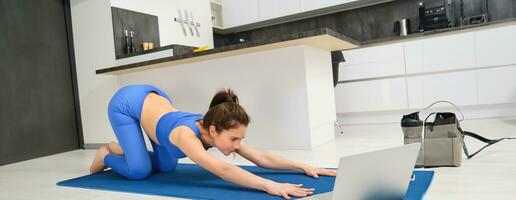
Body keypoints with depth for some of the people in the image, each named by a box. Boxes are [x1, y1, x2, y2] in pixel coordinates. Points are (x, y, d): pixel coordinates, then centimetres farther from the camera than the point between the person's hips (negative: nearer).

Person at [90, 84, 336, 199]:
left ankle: (120, 147, 30)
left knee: (166, 167, 7)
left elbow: (261, 157, -25)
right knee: (139, 170, -13)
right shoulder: (187, 135, -42)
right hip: (125, 103, -6)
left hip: (152, 96, 6)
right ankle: (106, 155, 18)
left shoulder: (216, 129, -23)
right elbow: (221, 170, -59)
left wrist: (302, 166, -33)